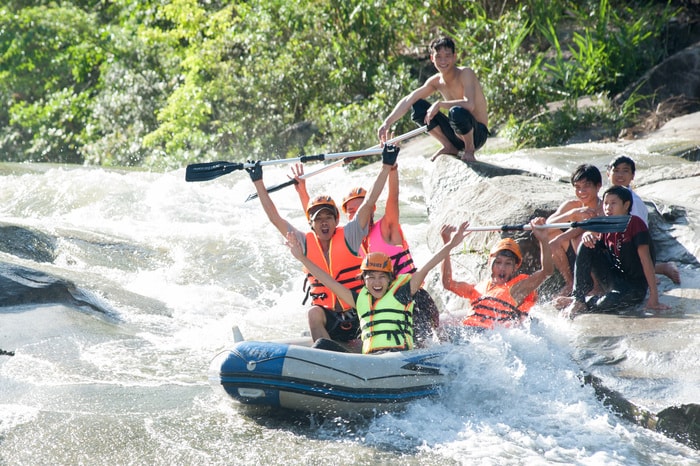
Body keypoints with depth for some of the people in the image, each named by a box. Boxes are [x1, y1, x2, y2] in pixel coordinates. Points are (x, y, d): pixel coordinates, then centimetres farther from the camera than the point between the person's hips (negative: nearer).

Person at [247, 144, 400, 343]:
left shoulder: (348, 236, 0)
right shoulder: (305, 243, 6)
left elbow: (369, 202, -6)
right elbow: (275, 218, 8)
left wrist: (387, 166, -10)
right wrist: (258, 182, 8)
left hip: (357, 314, -1)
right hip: (327, 317, 1)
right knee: (314, 313, -30)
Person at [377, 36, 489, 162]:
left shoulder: (465, 73, -17)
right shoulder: (436, 82, 2)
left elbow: (469, 104, -33)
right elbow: (408, 100, -1)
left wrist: (439, 104, -27)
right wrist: (388, 122, -12)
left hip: (477, 134, -6)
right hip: (456, 135, 6)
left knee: (457, 111, -38)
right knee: (417, 106, -3)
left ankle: (469, 149, -10)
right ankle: (449, 147, 5)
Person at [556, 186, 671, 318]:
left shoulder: (635, 223, -14)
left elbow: (645, 259, -19)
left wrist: (653, 296, -24)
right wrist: (587, 235, -17)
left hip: (634, 288, -6)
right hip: (613, 281, 6)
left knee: (611, 301, -40)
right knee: (586, 246, -8)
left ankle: (581, 304, -10)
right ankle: (577, 297, -11)